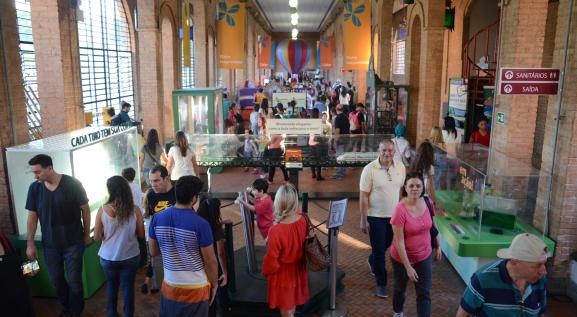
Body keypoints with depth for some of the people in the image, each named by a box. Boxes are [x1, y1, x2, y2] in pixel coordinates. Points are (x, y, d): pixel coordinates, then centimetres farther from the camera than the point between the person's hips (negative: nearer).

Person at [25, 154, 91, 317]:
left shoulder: (72, 184, -14)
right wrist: (30, 243, 3)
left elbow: (85, 209, -5)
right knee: (56, 280, 14)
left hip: (73, 242, -3)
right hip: (49, 244, 3)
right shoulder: (34, 188, -5)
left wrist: (87, 235, -1)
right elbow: (32, 216, 3)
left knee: (74, 280, 4)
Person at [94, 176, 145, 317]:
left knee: (111, 286, 24)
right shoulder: (135, 210, -14)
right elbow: (141, 235, -4)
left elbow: (97, 237, -7)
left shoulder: (103, 210, -14)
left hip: (108, 257, 1)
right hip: (130, 257, -1)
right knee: (128, 287, 15)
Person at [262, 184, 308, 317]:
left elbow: (271, 260, -21)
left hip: (283, 274, -5)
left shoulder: (276, 231, -36)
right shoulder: (302, 219, -18)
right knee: (292, 304, 31)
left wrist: (266, 272, -1)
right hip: (298, 269, 6)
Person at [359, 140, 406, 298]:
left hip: (394, 215, 5)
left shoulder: (400, 167, -5)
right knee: (378, 250, 4)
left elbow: (401, 189, 8)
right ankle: (381, 283, 21)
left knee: (386, 245, 23)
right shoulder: (369, 169, -18)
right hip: (376, 217, -5)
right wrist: (363, 220, -13)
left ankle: (372, 262, 53)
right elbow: (363, 197, -14)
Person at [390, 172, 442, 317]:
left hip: (424, 256, 3)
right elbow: (399, 242, -24)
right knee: (400, 288, 22)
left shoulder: (427, 203, -12)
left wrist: (438, 246, 12)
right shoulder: (400, 210, -28)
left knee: (424, 293, 5)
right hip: (402, 258, -3)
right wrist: (408, 267, -22)